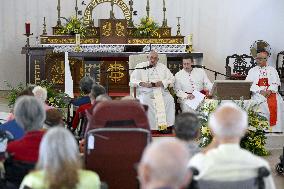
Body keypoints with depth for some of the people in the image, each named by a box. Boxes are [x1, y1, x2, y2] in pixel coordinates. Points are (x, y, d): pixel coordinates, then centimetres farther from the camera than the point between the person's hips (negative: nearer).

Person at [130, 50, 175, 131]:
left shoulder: (163, 67, 20)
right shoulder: (140, 66, 14)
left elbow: (171, 79, 13)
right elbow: (133, 79, 6)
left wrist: (162, 83, -7)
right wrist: (143, 83, -12)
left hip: (160, 89, 2)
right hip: (145, 90, -2)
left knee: (169, 100, -27)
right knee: (145, 101, -34)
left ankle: (166, 124, -22)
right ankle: (149, 125, -30)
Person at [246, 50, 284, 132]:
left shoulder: (272, 70, 17)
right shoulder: (252, 71, 15)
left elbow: (275, 83, 6)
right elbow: (250, 84, 2)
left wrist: (269, 91, -15)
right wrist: (260, 91, -14)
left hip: (271, 91, 1)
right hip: (257, 92, -1)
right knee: (263, 103, -32)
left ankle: (274, 127, -24)